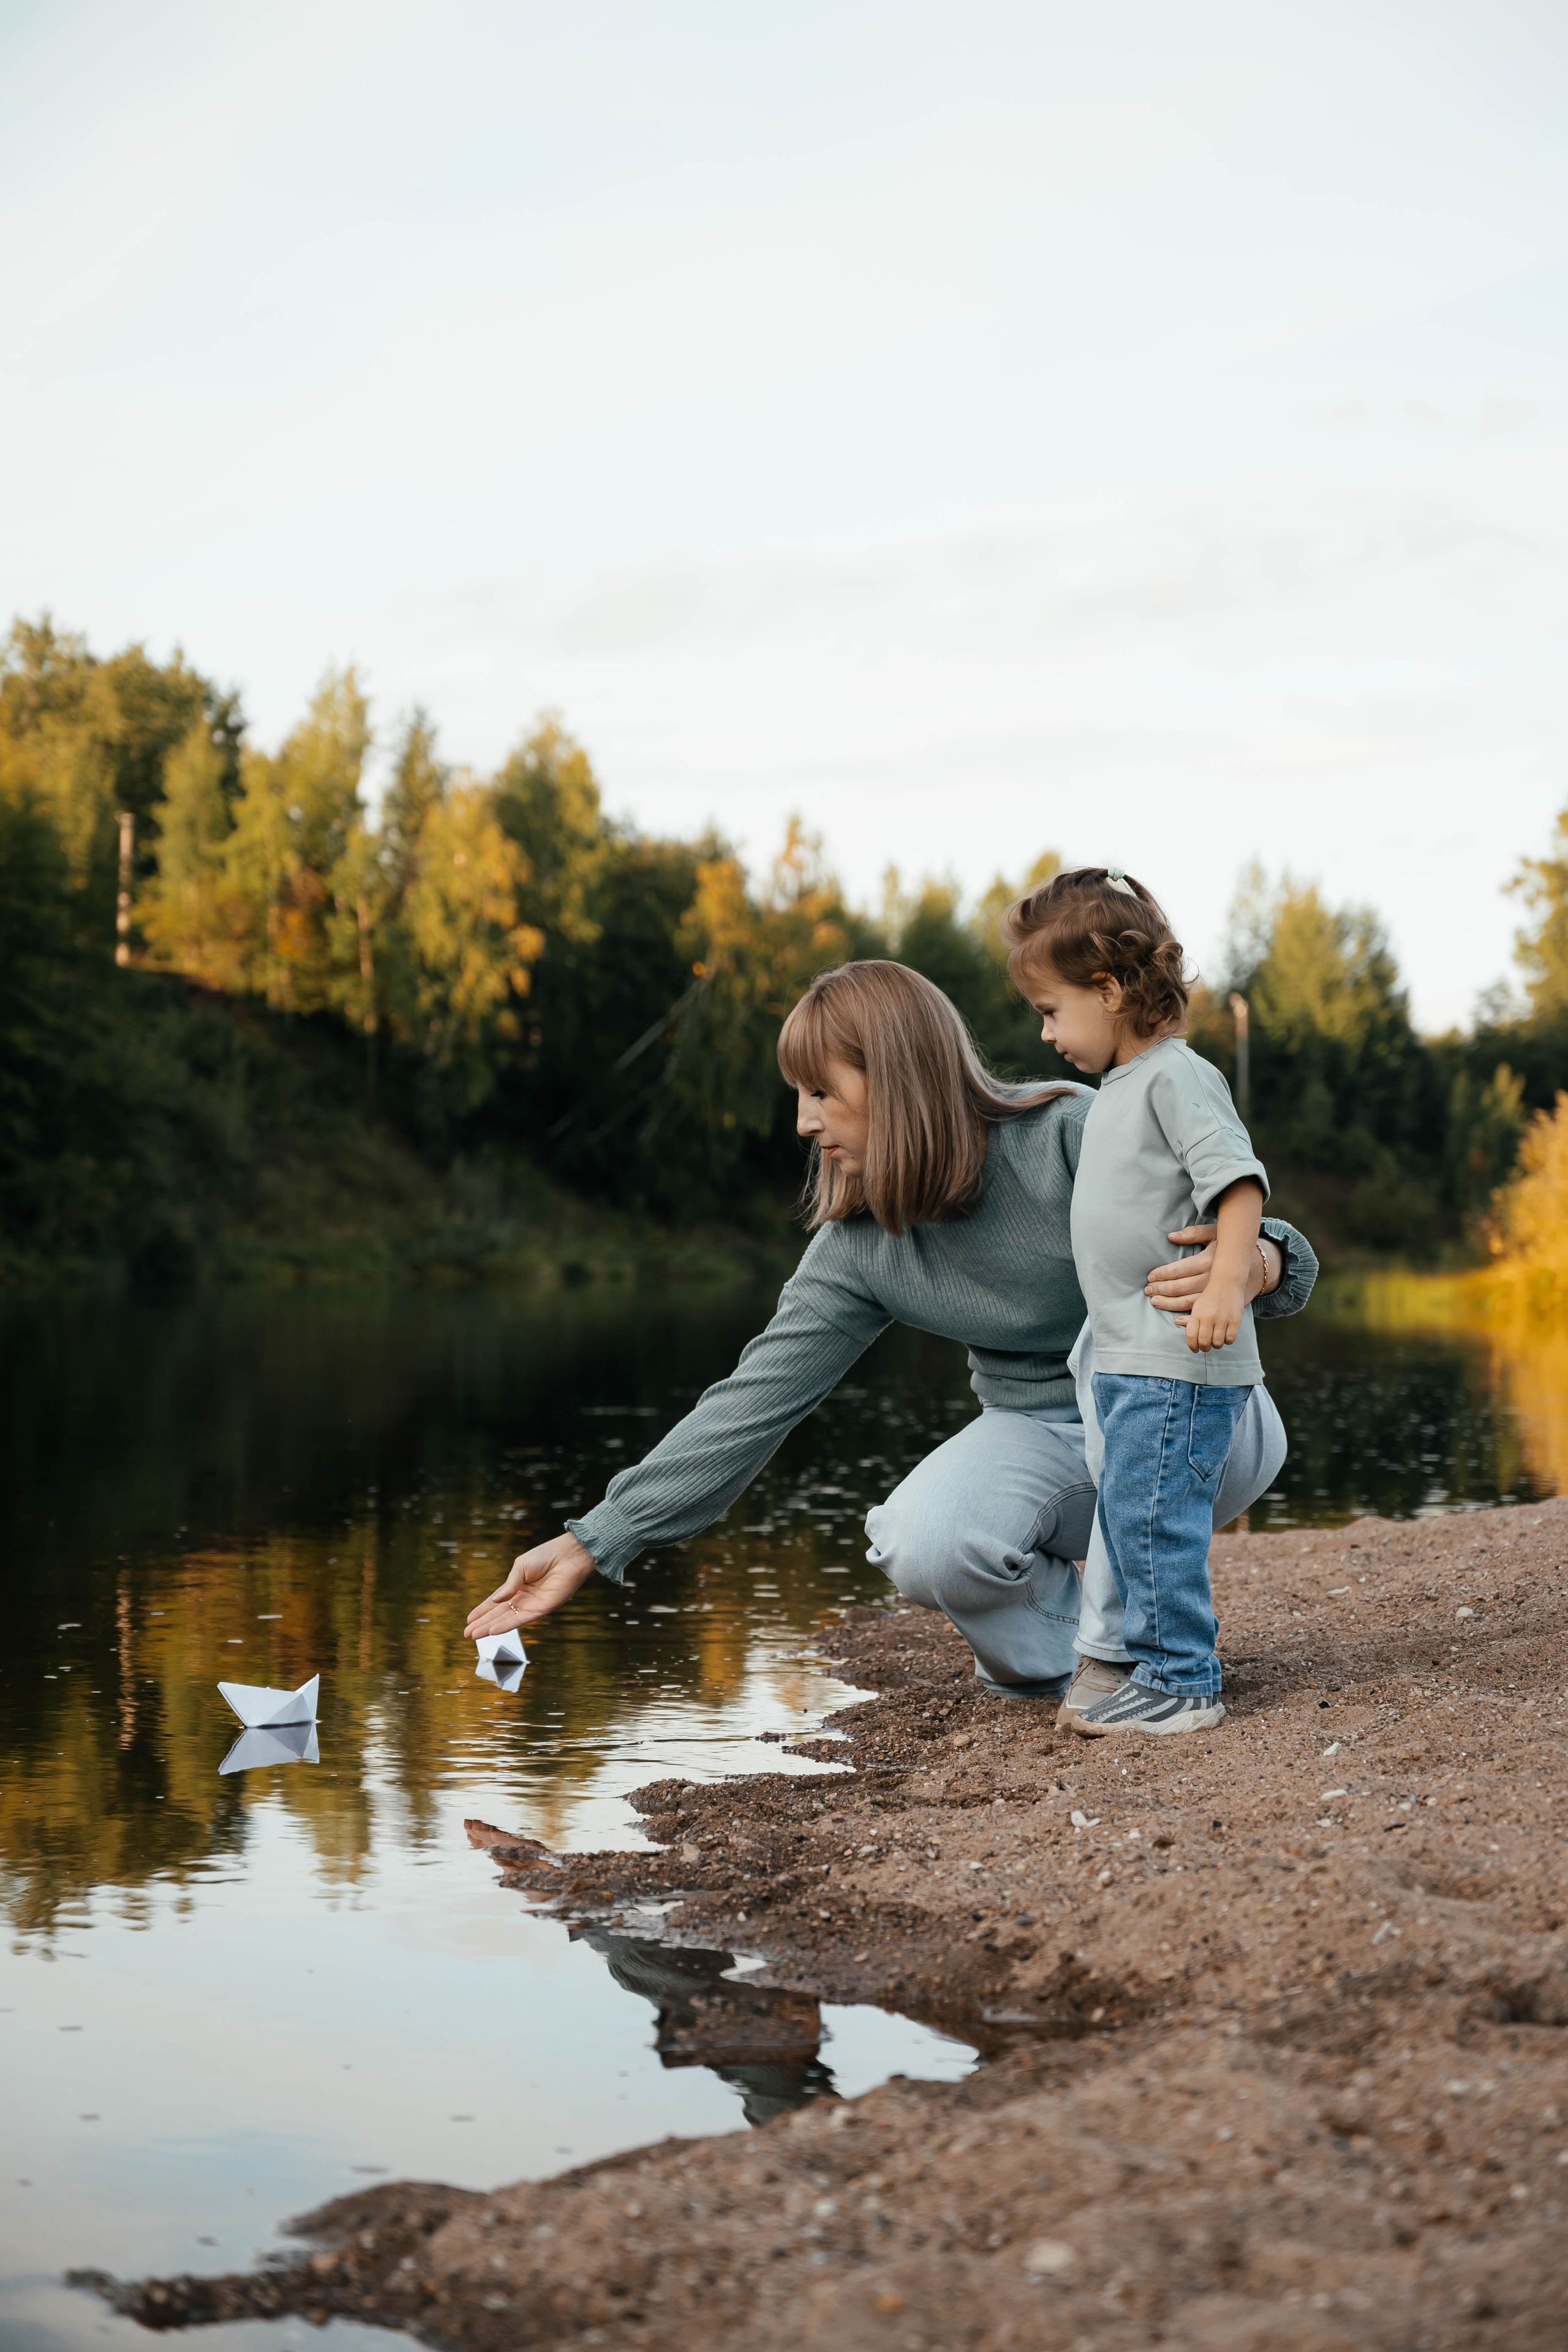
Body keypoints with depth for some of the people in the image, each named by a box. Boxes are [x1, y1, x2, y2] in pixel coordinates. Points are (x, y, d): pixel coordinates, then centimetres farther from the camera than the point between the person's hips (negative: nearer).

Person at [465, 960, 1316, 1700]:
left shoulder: (1071, 1136, -21)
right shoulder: (859, 1249, -8)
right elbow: (755, 1403, -8)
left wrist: (1256, 1263, -42)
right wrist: (590, 1544, -11)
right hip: (1040, 1435, 3)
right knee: (925, 1543, -30)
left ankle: (1124, 1637, -11)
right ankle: (1051, 1653, 3)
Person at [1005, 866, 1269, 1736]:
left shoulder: (1177, 1076, -13)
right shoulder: (1118, 1087, 18)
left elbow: (1238, 1179, -22)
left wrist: (1227, 1283, -32)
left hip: (1181, 1361, -10)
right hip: (1130, 1359, 10)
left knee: (1151, 1514, -9)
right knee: (1128, 1517, 14)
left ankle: (1181, 1682, -1)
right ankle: (1167, 1664, 23)